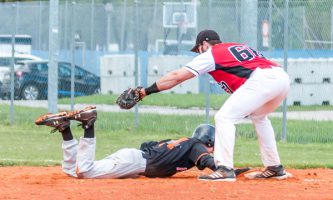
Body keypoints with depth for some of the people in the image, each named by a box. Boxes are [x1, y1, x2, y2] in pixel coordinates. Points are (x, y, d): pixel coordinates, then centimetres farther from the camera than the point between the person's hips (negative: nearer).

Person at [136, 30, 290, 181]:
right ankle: (275, 168, 30)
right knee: (258, 116, 31)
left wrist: (148, 91, 15)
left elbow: (176, 76, 13)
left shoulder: (210, 54, 14)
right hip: (283, 78, 8)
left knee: (224, 117, -2)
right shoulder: (239, 47, 34)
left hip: (261, 80, -8)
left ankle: (225, 169, -11)